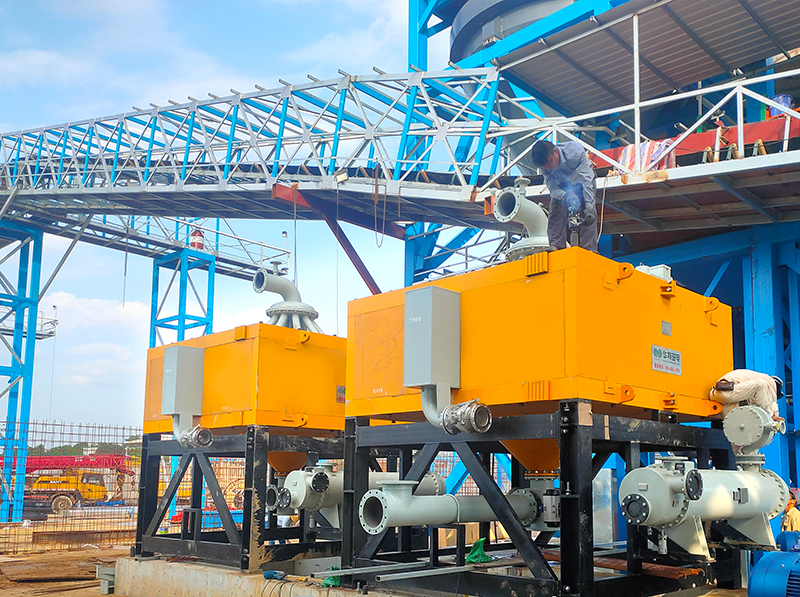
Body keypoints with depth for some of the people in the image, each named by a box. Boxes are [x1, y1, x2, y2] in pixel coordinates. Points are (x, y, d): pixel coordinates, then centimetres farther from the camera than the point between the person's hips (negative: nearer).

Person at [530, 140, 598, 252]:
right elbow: (553, 188, -28)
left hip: (580, 183, -3)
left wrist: (589, 206, -53)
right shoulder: (544, 164, -28)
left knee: (588, 216, -21)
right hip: (562, 186, 3)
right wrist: (566, 196, -53)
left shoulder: (575, 151, -38)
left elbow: (586, 180, -42)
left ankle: (589, 250, -26)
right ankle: (555, 246, -25)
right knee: (556, 211, -20)